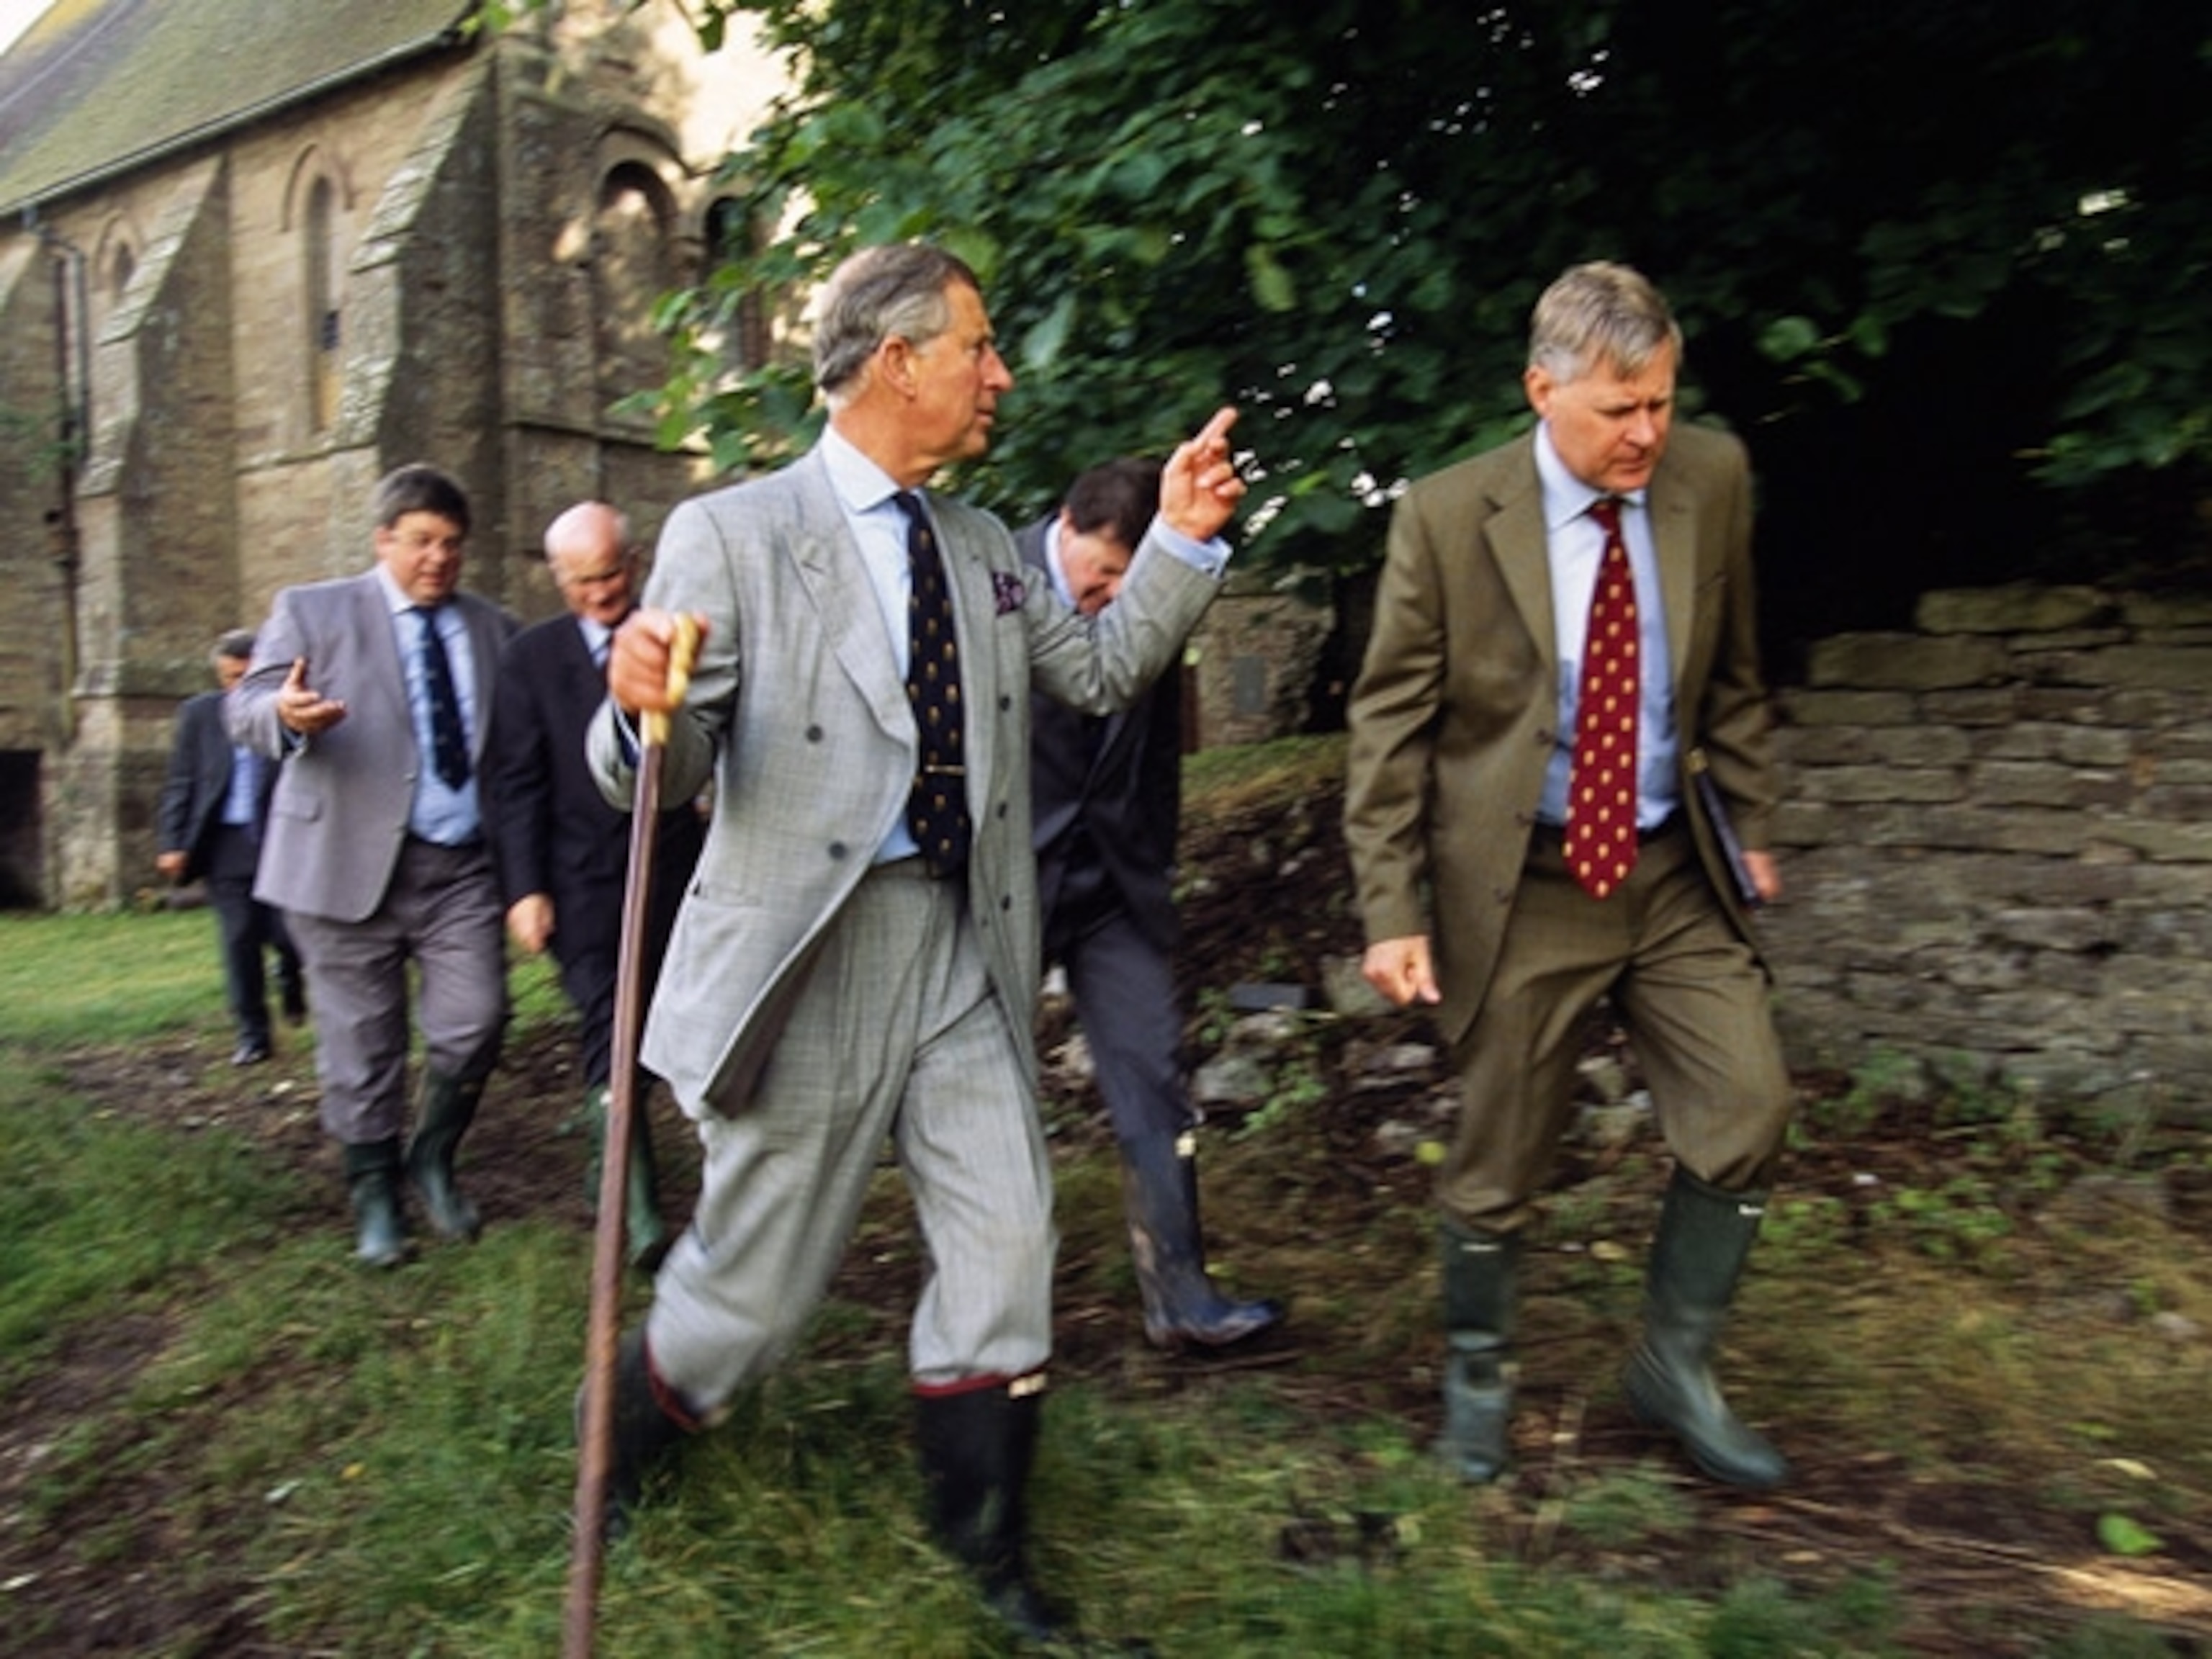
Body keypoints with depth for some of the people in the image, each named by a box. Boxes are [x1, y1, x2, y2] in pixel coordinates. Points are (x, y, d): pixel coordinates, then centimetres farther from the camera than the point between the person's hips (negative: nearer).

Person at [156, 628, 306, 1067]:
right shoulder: (199, 713, 6)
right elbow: (180, 782, 7)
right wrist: (173, 843, 0)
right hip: (225, 845, 1)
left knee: (289, 935, -3)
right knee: (239, 942, 2)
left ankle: (289, 981, 33)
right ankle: (252, 1035, 12)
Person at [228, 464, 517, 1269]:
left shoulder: (492, 627, 13)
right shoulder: (312, 611, 3)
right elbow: (247, 710, -5)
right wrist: (287, 714, -29)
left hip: (463, 866, 3)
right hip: (350, 863, -2)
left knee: (474, 1022, -3)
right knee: (361, 1041, 4)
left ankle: (434, 1158, 22)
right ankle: (374, 1193, 21)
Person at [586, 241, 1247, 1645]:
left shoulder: (981, 546, 11)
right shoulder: (730, 536, -8)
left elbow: (1103, 672, 16)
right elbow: (652, 777, -10)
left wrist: (1182, 542, 4)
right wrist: (640, 705, -34)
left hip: (964, 946, 5)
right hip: (811, 950, -5)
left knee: (1006, 1242, 6)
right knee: (759, 1269, 9)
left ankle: (986, 1546, 27)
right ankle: (618, 1466, 41)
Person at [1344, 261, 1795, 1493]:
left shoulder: (1715, 478, -1)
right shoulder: (1447, 518, -12)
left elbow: (1731, 674, 11)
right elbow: (1390, 725, -8)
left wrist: (1750, 821, 13)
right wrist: (1392, 909, -11)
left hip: (1675, 871, 4)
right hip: (1521, 883, -3)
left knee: (1749, 1108, -3)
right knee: (1501, 1156, 8)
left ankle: (1677, 1366, 21)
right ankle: (1479, 1370, 34)